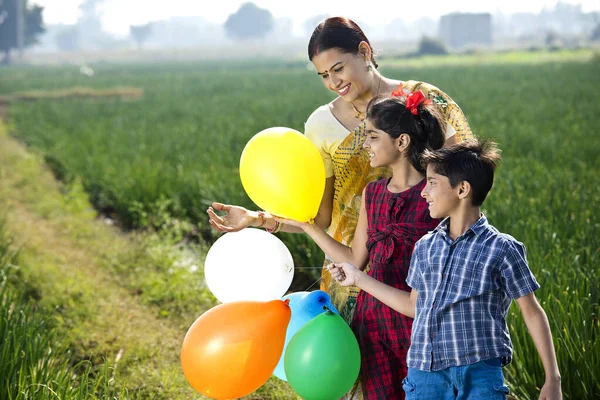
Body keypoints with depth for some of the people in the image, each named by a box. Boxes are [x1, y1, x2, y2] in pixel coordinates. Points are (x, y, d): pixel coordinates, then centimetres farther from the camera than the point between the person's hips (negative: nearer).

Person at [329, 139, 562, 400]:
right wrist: (358, 278, 26)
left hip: (478, 376, -5)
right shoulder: (425, 247, 13)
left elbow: (532, 313, 1)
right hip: (423, 376, 5)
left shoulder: (501, 249, -3)